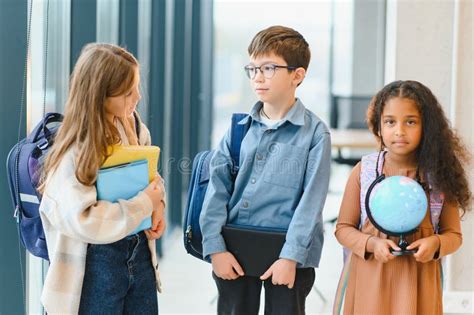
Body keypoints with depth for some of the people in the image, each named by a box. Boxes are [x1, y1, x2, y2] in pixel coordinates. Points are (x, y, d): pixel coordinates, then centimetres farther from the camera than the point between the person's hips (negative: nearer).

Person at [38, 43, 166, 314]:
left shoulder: (132, 124, 0)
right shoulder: (76, 152, -20)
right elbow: (82, 220, -30)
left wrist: (157, 205, -4)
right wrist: (145, 204, -20)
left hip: (139, 252, 6)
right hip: (96, 262, -6)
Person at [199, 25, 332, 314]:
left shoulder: (315, 132, -5)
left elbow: (311, 200, -10)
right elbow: (218, 187, 1)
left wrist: (291, 257, -16)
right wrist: (216, 247, -8)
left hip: (287, 254, -3)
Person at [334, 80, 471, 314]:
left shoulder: (438, 175, -2)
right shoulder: (362, 172, -2)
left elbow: (453, 234, 6)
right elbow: (343, 228, 4)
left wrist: (436, 243, -15)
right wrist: (371, 244, -14)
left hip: (418, 279, 0)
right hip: (371, 279, 0)